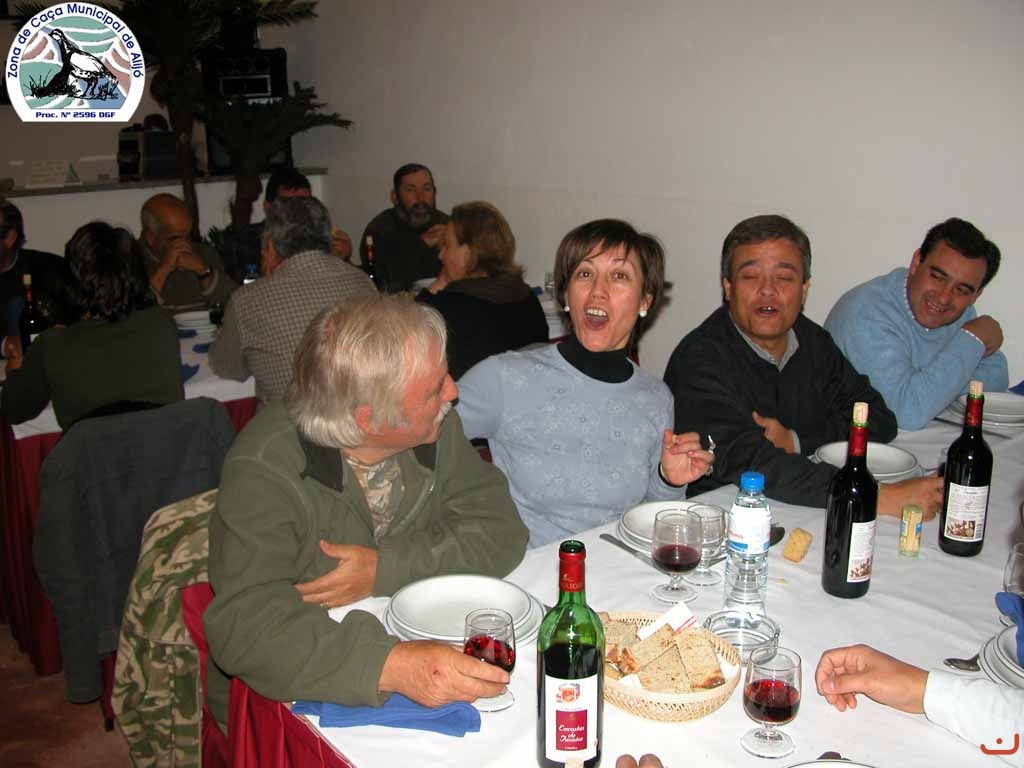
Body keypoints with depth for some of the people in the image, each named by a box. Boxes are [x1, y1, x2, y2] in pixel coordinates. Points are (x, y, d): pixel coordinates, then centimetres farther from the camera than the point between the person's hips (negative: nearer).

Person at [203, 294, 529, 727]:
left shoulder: (435, 430, -5)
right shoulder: (263, 471, -21)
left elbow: (500, 532, -6)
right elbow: (246, 627, -29)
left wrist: (385, 569, -20)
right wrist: (391, 665, -43)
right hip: (296, 694, -5)